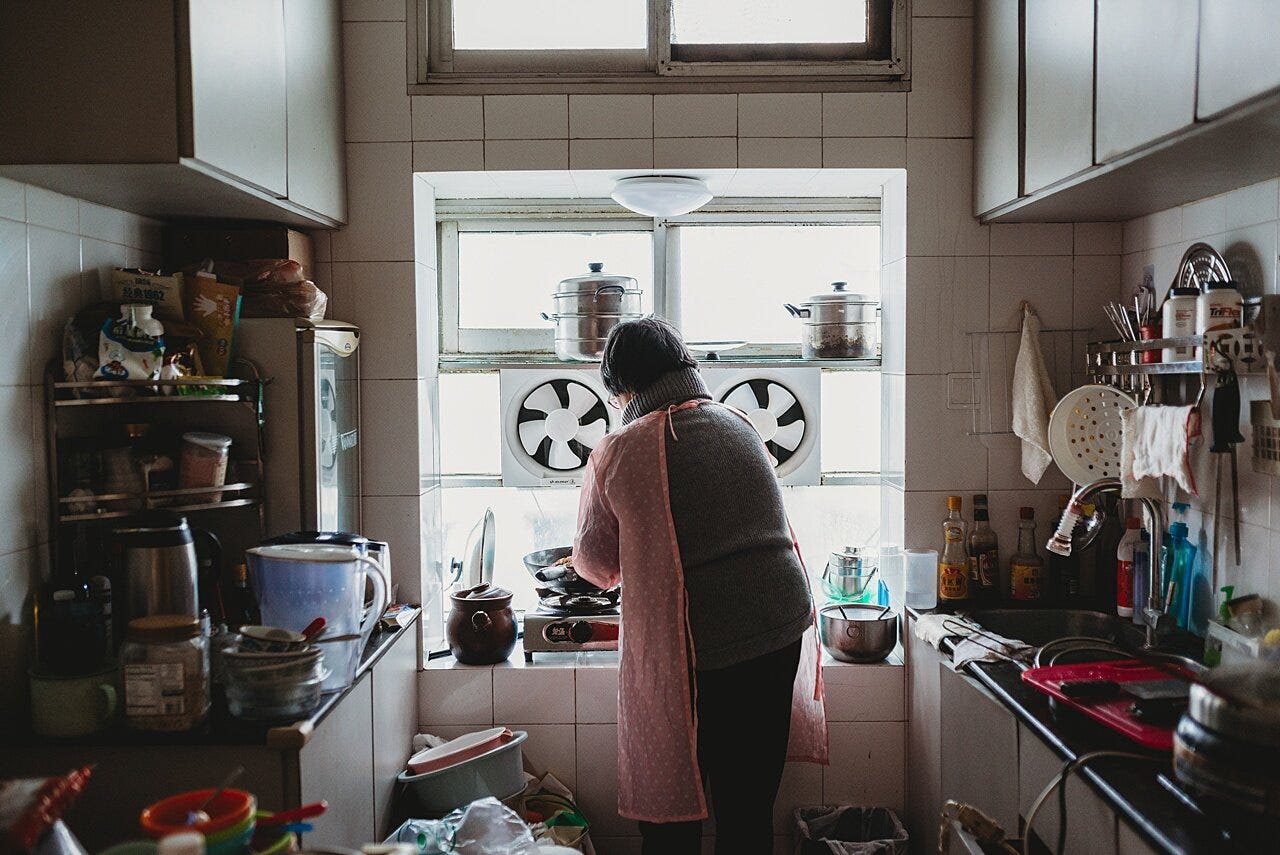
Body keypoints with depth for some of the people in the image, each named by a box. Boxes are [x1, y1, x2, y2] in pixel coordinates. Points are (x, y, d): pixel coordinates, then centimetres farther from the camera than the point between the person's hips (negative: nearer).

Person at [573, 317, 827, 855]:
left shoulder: (618, 453, -5)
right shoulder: (741, 426, 7)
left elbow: (596, 564, 6)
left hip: (688, 651, -4)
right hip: (780, 629, 5)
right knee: (749, 808, 15)